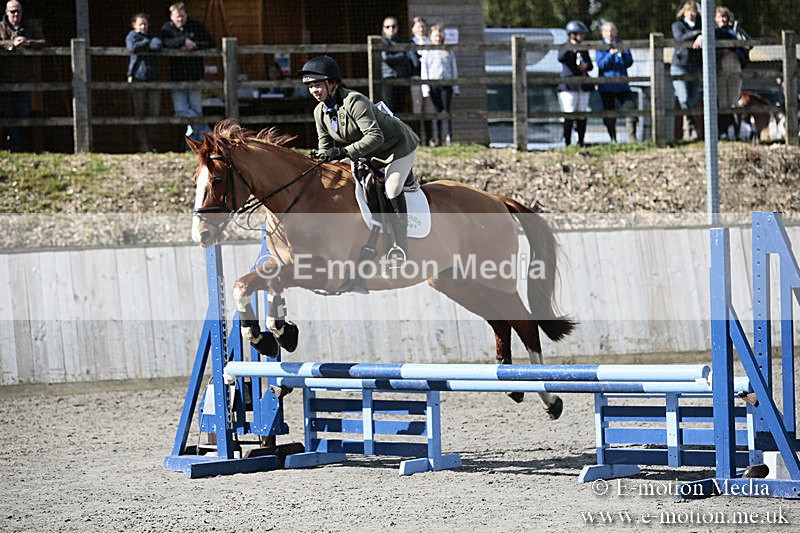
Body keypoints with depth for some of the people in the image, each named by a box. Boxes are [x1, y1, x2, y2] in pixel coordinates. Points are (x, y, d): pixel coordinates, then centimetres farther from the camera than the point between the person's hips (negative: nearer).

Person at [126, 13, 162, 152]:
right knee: (140, 113, -4)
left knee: (153, 113, 1)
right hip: (138, 77, -4)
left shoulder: (152, 36, 18)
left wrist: (142, 45, -6)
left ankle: (149, 144, 9)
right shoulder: (131, 36, 8)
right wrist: (147, 43, -3)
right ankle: (142, 144, -3)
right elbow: (132, 47, -15)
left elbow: (158, 45, -6)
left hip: (153, 77, 4)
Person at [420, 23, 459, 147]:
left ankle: (448, 137, -7)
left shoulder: (448, 52, 10)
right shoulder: (427, 52, 7)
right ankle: (436, 138, 5)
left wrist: (455, 87, 8)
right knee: (437, 111, 2)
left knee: (446, 110, -5)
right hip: (433, 84, 0)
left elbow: (454, 69, 13)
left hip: (446, 83, 0)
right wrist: (425, 88, -2)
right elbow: (424, 71, 6)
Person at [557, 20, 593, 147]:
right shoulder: (565, 48, -2)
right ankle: (567, 141, -6)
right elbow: (561, 58, -22)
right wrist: (571, 49, -35)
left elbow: (590, 65, 21)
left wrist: (586, 66, -2)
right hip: (569, 86, -6)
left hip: (583, 85, 6)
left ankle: (581, 140, 11)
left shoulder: (584, 49, 16)